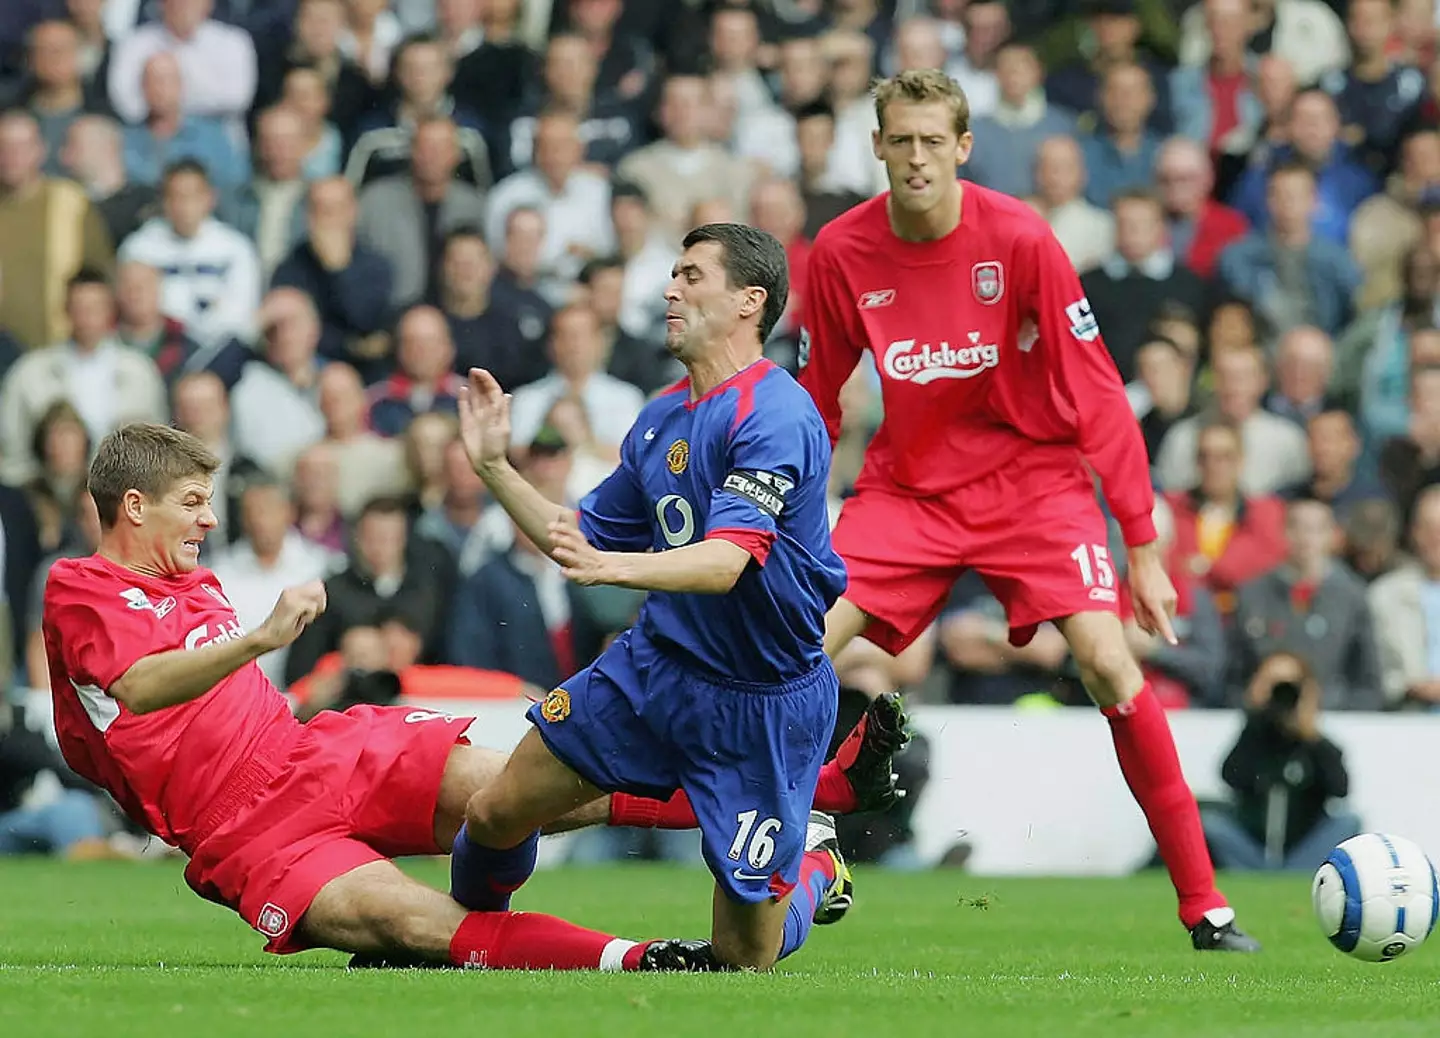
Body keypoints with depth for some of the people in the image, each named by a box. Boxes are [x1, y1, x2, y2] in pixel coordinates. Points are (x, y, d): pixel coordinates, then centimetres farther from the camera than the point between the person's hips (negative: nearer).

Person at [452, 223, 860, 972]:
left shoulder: (775, 418, -20)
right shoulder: (660, 418, 7)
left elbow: (725, 563, -33)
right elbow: (585, 541, 18)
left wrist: (607, 567, -48)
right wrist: (493, 466, 8)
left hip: (762, 704, -7)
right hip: (654, 663, 7)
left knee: (742, 959, 0)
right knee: (495, 812, 0)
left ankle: (812, 864, 33)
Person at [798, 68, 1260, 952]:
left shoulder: (1020, 240, -17)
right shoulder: (842, 254, -8)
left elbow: (1097, 394, -13)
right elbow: (817, 406, 5)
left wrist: (1143, 546, -14)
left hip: (1033, 476, -3)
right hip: (908, 484, 3)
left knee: (1108, 662, -20)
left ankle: (1205, 906, -11)